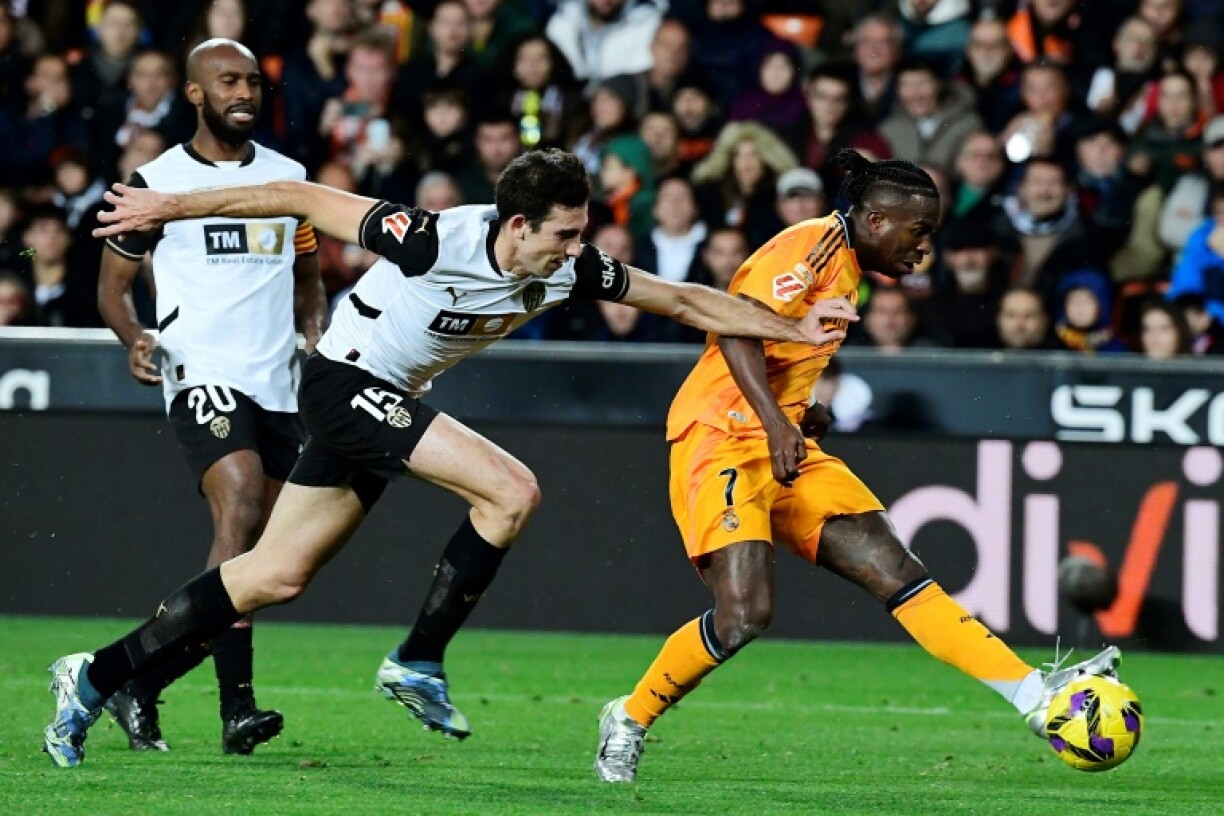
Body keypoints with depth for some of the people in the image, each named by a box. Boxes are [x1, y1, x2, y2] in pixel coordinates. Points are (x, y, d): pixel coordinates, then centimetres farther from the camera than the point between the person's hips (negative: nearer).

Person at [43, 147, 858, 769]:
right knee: (512, 491, -20)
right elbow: (304, 198, -20)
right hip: (348, 380, -8)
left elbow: (684, 300, 1)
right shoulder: (436, 241, -28)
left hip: (385, 402, 8)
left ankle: (97, 678, 18)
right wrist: (172, 207, -16)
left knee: (274, 577, 10)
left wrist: (793, 329, -4)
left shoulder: (568, 270, -9)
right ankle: (419, 663, -8)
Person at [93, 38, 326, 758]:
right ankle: (238, 705, -29)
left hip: (279, 387, 6)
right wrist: (135, 339, -14)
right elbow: (113, 284, 7)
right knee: (241, 512, -25)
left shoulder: (288, 177, 14)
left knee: (252, 557, 4)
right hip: (202, 376, -6)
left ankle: (141, 684, 17)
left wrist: (315, 330, 4)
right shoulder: (158, 181, 2)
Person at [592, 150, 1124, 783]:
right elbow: (736, 328, -24)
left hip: (784, 448, 9)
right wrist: (777, 423, -32)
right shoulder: (813, 245, -11)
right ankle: (629, 720, 1)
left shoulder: (847, 272, 18)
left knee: (894, 570, -3)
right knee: (744, 615, -21)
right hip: (722, 441, -9)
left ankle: (1034, 695, -11)